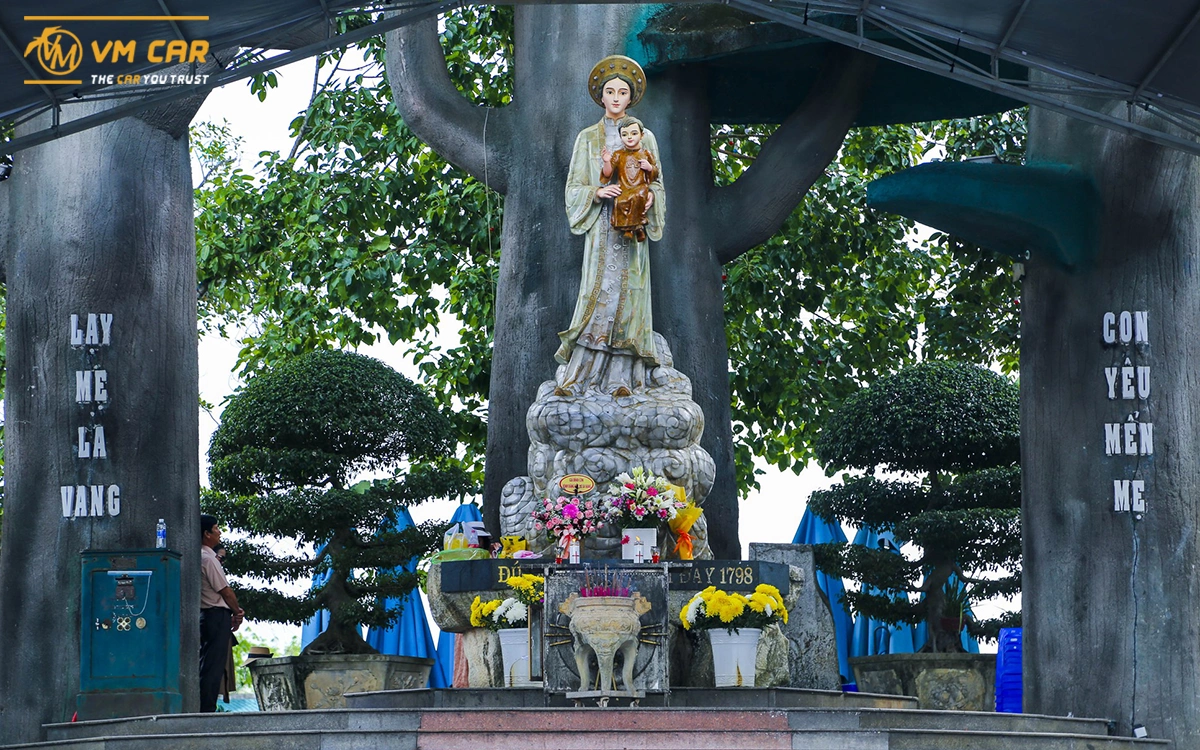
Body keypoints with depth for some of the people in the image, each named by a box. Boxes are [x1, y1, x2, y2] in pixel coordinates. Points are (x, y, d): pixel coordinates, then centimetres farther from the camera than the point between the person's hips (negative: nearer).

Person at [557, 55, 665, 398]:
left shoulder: (645, 137, 14)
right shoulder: (587, 138, 12)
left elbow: (657, 181, 14)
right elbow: (574, 186, 9)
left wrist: (650, 196, -9)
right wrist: (598, 191, -12)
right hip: (601, 224, -1)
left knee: (628, 294, -7)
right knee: (598, 293, -13)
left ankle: (621, 379, -10)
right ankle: (575, 377, -16)